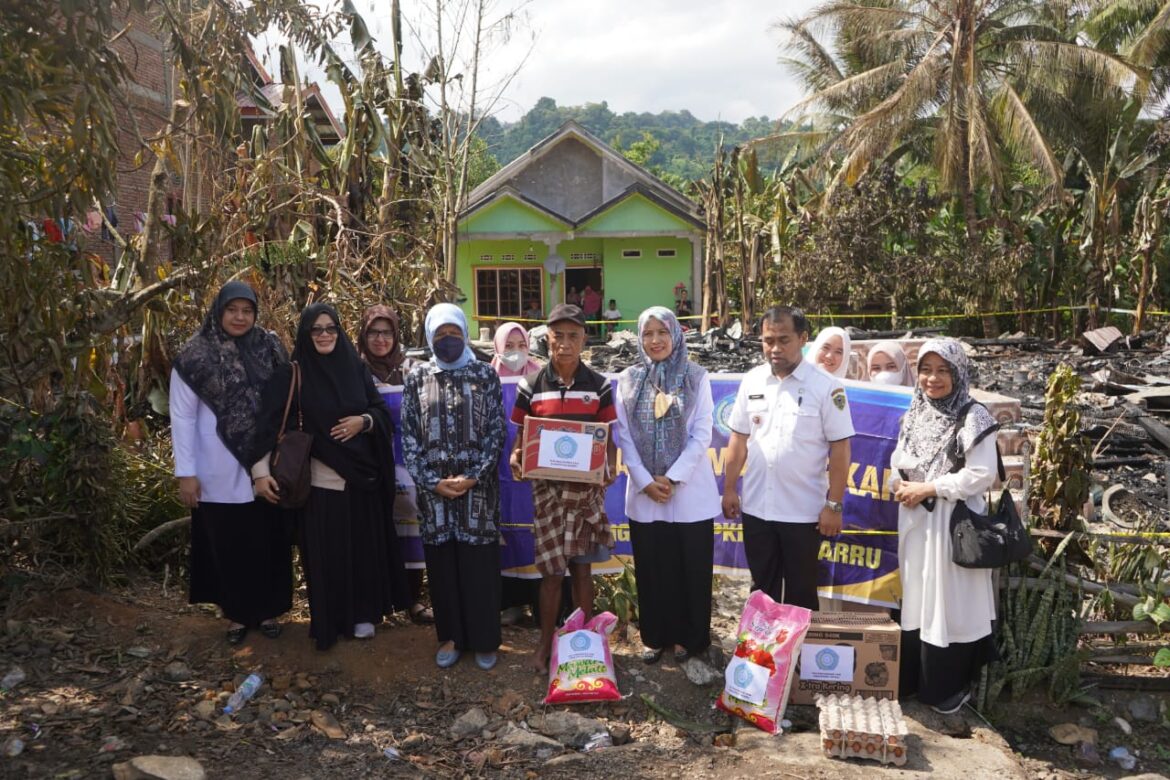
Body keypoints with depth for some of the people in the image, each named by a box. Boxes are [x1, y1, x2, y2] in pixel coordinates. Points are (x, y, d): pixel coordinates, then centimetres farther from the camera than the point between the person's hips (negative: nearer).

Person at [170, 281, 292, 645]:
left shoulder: (270, 348, 1)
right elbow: (182, 417, -6)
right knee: (230, 545, 9)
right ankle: (237, 613, 26)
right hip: (221, 472, -2)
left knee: (269, 541, 10)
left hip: (267, 468, 2)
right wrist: (185, 472, -8)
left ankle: (268, 609, 27)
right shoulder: (195, 356, -7)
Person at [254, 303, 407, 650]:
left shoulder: (356, 367, 4)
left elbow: (382, 411, 10)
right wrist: (261, 470, -16)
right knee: (325, 551, 3)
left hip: (361, 474, 3)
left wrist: (363, 421, -11)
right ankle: (329, 621, 17)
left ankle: (363, 613, 26)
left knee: (363, 545, 10)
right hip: (319, 478, -2)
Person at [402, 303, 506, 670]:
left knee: (480, 564, 3)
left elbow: (496, 431, -1)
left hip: (478, 486, -1)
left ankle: (484, 640, 17)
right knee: (442, 564, 8)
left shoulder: (485, 375, 2)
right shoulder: (417, 378, 5)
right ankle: (451, 636, 23)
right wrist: (433, 481, -7)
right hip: (433, 487, 2)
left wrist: (473, 477, -12)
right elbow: (409, 436, 3)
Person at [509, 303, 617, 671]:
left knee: (582, 566, 9)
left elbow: (608, 438, 2)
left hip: (587, 487, 0)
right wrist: (516, 457, -18)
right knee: (551, 570, 3)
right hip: (548, 487, 0)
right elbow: (522, 437, 4)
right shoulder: (531, 386, -1)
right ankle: (545, 642, 19)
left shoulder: (599, 386, -1)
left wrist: (609, 467, -17)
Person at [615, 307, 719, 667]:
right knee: (651, 569, 10)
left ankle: (689, 637, 21)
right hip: (644, 492, 2)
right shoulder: (628, 380, 4)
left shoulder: (696, 378, -2)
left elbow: (702, 435, -6)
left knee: (691, 569, 5)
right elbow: (625, 437, 1)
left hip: (690, 492, -2)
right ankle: (655, 636, 25)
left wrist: (672, 478, -14)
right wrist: (645, 481, -10)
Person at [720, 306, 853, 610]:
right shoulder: (751, 381, 2)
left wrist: (834, 505, -10)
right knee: (762, 590, 16)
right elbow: (739, 439, 8)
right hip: (756, 508, 3)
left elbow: (840, 449, -8)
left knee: (800, 593, 11)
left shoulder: (826, 387, -9)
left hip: (804, 512, -3)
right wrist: (729, 489, 7)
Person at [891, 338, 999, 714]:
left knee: (950, 603, 1)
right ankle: (916, 679, 26)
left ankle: (951, 687, 16)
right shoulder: (916, 413, 9)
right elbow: (898, 460, 18)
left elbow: (981, 475, -16)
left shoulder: (973, 417, -11)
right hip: (916, 521, 6)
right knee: (917, 600, 13)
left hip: (955, 522, -6)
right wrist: (904, 486, -3)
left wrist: (927, 488, -15)